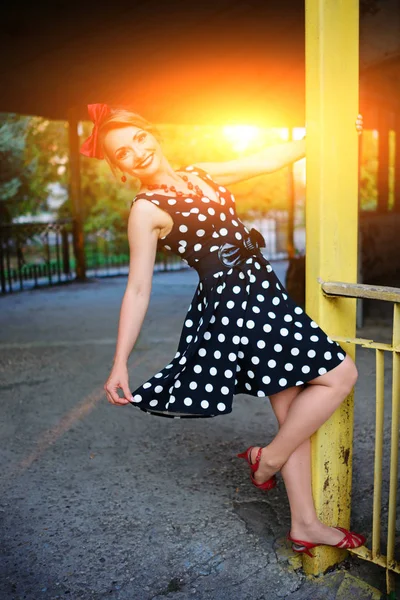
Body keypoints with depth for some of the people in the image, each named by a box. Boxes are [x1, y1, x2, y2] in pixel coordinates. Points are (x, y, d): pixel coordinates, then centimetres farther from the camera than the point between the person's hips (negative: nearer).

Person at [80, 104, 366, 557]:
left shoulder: (202, 175, 11)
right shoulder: (146, 211, -9)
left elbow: (270, 160, 19)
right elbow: (138, 290, -10)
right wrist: (120, 364, -15)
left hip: (264, 292, 7)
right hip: (229, 303, -7)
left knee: (292, 410, 9)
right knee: (340, 374, -7)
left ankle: (305, 525, 22)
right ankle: (270, 456, 10)